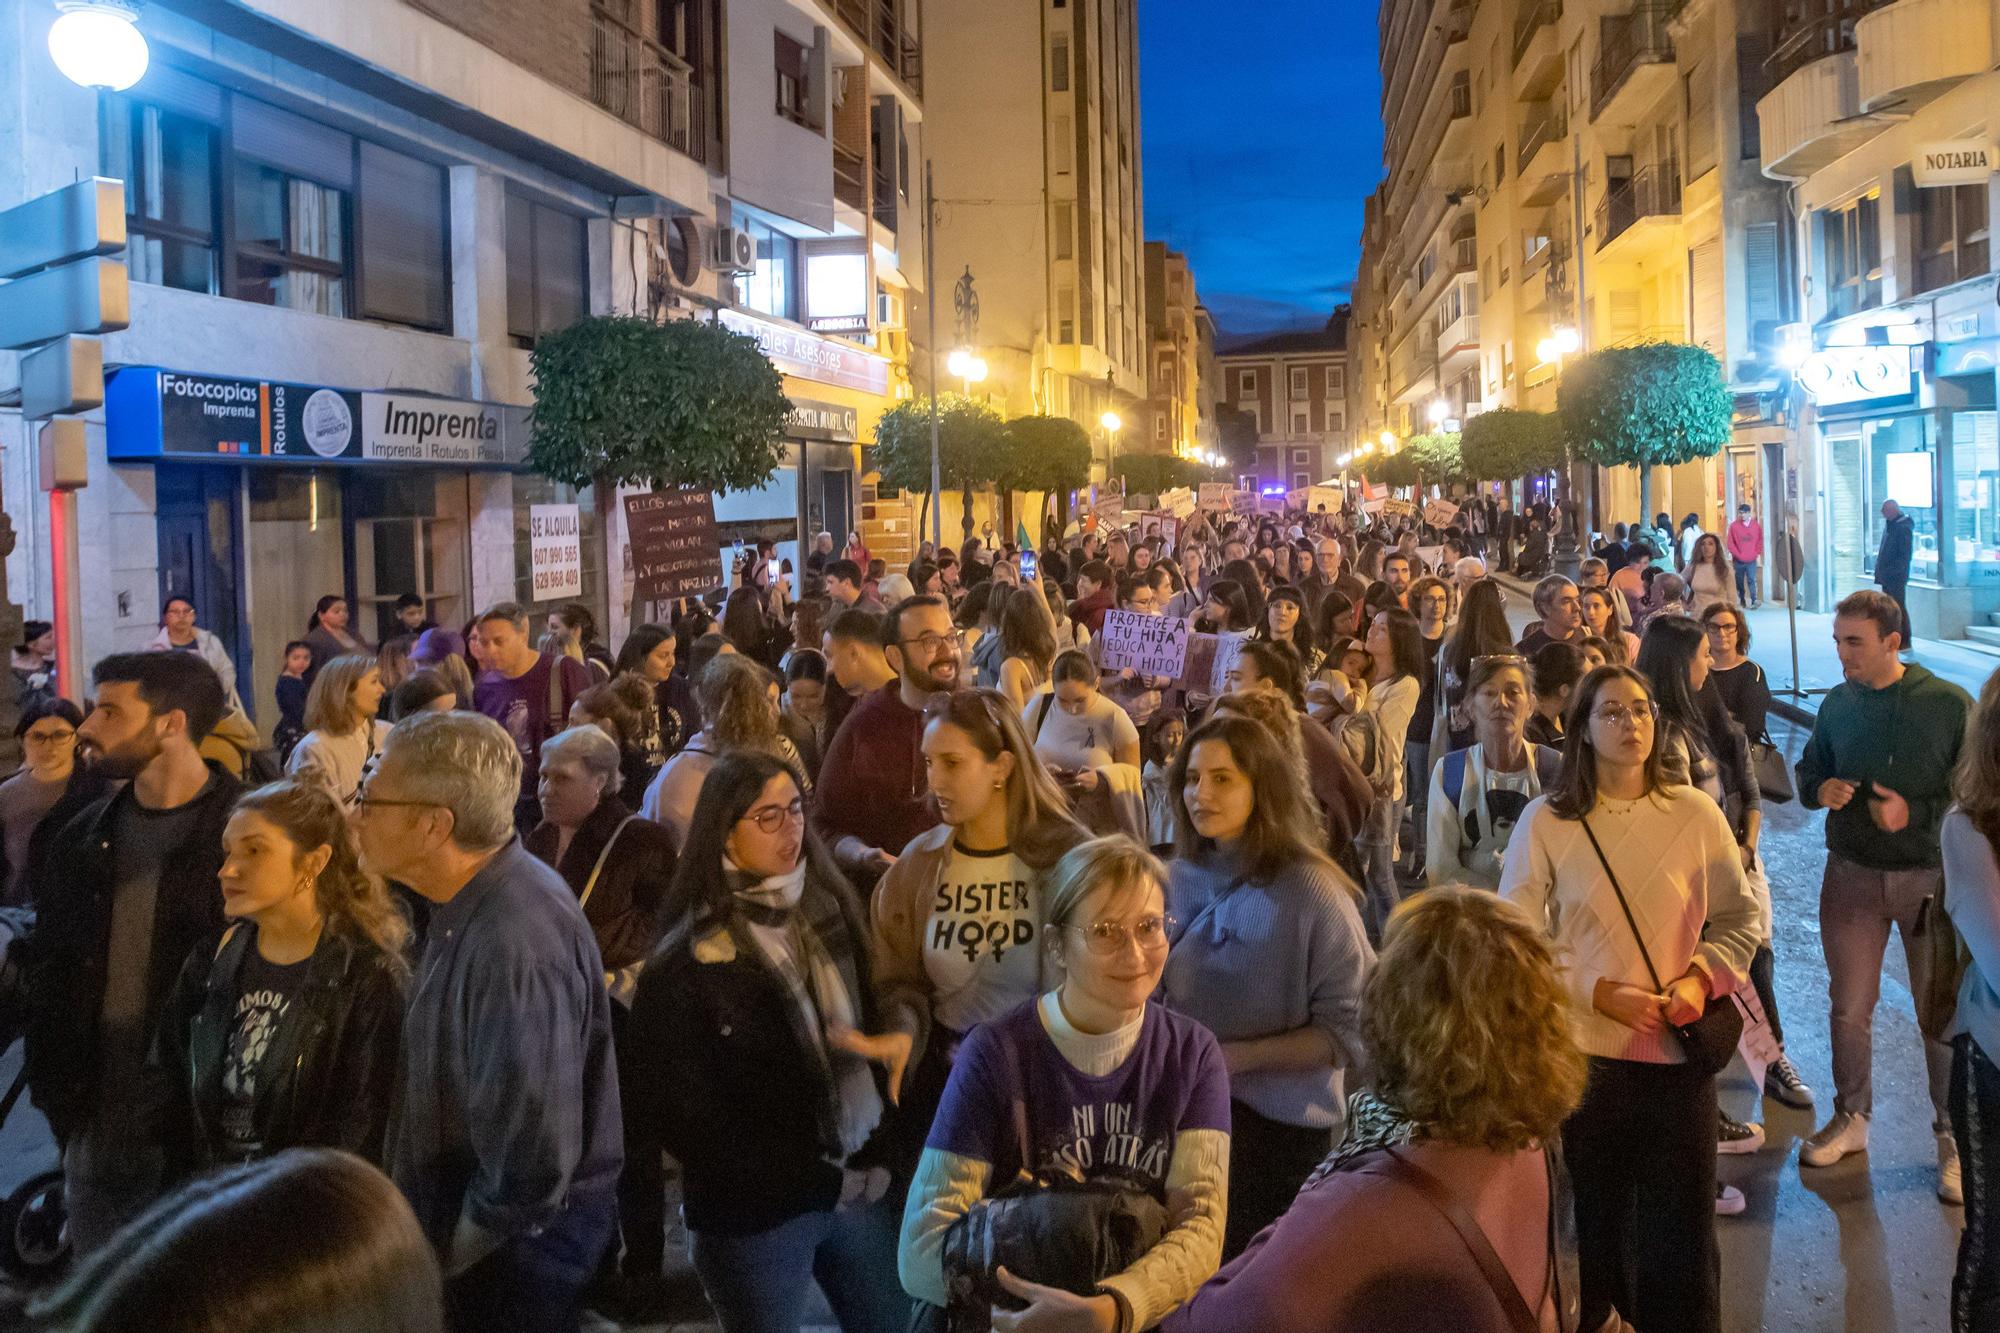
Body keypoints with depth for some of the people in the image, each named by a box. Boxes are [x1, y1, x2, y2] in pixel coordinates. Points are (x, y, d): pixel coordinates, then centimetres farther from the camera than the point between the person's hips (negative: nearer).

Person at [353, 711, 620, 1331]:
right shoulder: (473, 905, 1)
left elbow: (532, 1161, -32)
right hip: (467, 1237, 9)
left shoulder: (513, 944, -31)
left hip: (508, 1258, -9)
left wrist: (445, 1253, -16)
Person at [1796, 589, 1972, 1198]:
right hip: (1852, 874, 3)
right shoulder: (1837, 703, 2)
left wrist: (1915, 813, -20)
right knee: (1849, 1007, 12)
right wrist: (1820, 790, -9)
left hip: (1930, 875, -3)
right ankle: (1851, 1119, 29)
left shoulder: (1949, 704, -9)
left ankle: (1953, 1136, 21)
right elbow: (1808, 772, 13)